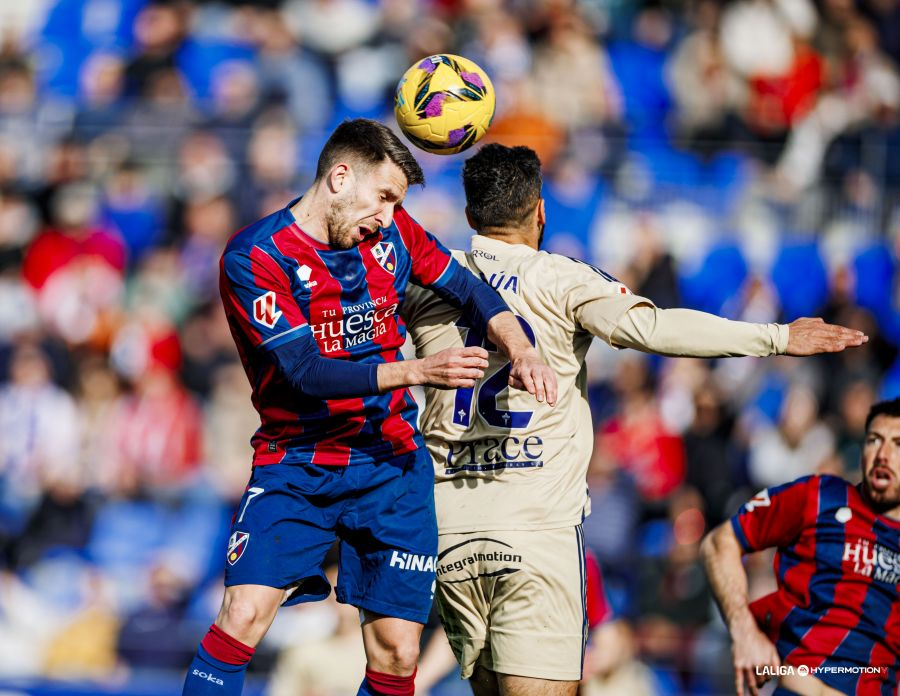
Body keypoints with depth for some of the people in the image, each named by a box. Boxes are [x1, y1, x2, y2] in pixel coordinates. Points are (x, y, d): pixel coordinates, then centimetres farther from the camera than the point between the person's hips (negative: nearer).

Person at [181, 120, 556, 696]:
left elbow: (470, 290, 14)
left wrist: (522, 350, -6)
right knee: (243, 616, -22)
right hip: (295, 467, -4)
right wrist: (417, 372, -33)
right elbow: (306, 371, -23)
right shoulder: (255, 256, -14)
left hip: (392, 467, 4)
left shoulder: (391, 233, 2)